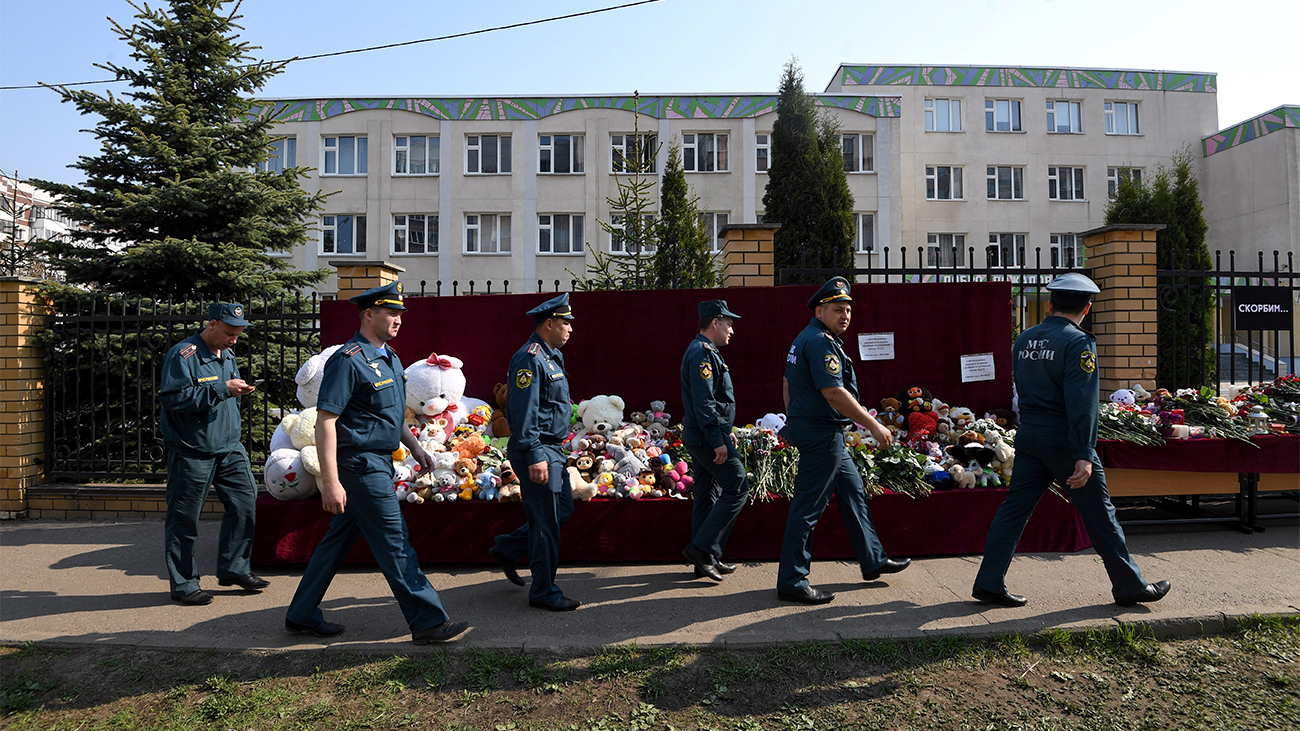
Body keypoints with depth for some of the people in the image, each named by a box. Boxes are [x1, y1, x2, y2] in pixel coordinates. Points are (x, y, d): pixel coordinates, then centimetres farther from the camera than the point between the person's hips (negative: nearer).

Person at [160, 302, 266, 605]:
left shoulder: (227, 355, 13)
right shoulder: (183, 355, -12)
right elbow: (174, 397, -22)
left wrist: (239, 392, 4)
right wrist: (222, 389, -24)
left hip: (230, 449, 7)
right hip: (191, 452, -7)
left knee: (245, 503, 5)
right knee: (184, 520, 4)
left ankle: (234, 569, 19)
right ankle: (183, 584, 16)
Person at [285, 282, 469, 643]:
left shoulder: (389, 357, 13)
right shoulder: (348, 360, -17)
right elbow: (325, 421, -20)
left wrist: (415, 447, 20)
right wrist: (330, 481, -23)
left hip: (378, 463, 9)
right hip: (360, 465, -9)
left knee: (338, 539, 17)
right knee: (395, 545, -3)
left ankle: (302, 616, 30)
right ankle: (428, 621, 6)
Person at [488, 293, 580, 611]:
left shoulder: (551, 356, 15)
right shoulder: (529, 359, -18)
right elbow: (524, 413, -24)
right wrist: (534, 457, -26)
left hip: (552, 450, 10)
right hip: (538, 452, -10)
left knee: (563, 510, 18)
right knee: (546, 522, -2)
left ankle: (507, 549, 30)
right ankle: (544, 591, 12)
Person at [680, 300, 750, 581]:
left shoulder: (704, 351, 18)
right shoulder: (703, 353, -16)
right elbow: (703, 402, -23)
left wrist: (725, 431, 26)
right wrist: (718, 441, -24)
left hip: (700, 438, 11)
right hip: (708, 437, -11)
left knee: (707, 495, 12)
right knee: (737, 487, -5)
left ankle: (706, 560, 19)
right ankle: (702, 548, -3)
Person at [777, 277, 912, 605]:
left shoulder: (804, 339, 15)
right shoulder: (821, 341, -18)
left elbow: (788, 383, 21)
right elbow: (834, 393, -25)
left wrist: (793, 422, 25)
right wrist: (874, 425, -18)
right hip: (822, 433, -11)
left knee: (852, 491, 19)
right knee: (807, 506, -6)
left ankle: (873, 560, 32)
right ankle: (791, 582, 2)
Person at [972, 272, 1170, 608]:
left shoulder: (1025, 339, 9)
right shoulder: (1078, 342, -12)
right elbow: (1082, 402, -19)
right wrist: (1084, 455, -21)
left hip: (1028, 438, 6)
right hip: (1063, 441, -6)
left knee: (1014, 508, 8)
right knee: (1099, 514, 8)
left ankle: (989, 583, 9)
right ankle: (1130, 586, 24)